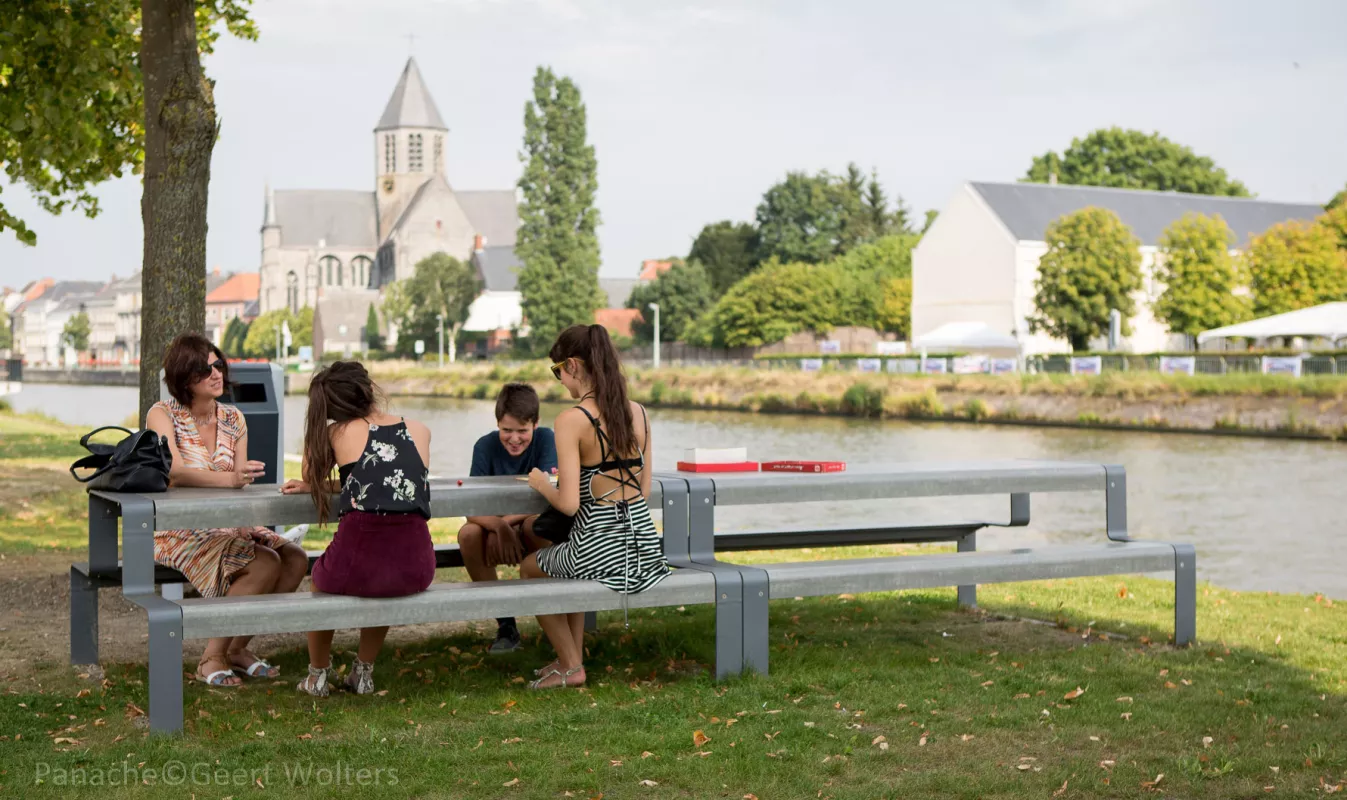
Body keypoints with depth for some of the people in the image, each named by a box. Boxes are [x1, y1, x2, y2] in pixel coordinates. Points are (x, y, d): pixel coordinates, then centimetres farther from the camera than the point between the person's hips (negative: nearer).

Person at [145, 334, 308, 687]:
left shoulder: (233, 419, 9)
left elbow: (239, 485, 6)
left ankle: (238, 648, -2)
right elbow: (174, 472, -25)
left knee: (295, 558, -18)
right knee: (266, 564, -28)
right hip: (178, 530, -6)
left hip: (225, 526, 6)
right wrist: (230, 478, -40)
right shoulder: (162, 414, -8)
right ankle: (212, 658, -13)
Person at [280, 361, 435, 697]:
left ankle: (318, 675, 46)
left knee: (322, 577, 36)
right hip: (415, 568, 2)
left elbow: (311, 479, 22)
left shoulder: (340, 433, 3)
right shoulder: (419, 432, 11)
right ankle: (364, 672, 47)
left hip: (355, 564, -2)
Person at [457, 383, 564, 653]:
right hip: (494, 531, 2)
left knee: (535, 524, -36)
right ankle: (505, 624, -17)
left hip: (532, 538, -1)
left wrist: (507, 520, -32)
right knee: (468, 533, -31)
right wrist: (499, 527, -40)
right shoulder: (485, 446, -11)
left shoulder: (546, 439, -12)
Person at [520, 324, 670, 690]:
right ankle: (573, 656, 38)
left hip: (600, 547, -7)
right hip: (643, 540, 7)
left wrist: (542, 483, 3)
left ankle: (570, 667, 31)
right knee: (564, 560, 37)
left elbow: (569, 504, -18)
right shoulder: (638, 412, 4)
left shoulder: (571, 420, -15)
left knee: (529, 569, 26)